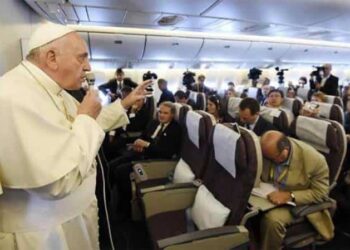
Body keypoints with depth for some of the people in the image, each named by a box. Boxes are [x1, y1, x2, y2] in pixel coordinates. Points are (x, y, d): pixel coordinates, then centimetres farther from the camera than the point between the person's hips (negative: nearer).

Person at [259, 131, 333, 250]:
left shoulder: (314, 159, -23)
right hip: (269, 195, 4)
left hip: (297, 203, -3)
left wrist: (290, 196, -28)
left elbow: (320, 193, -14)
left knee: (272, 219, -32)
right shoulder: (268, 151, -13)